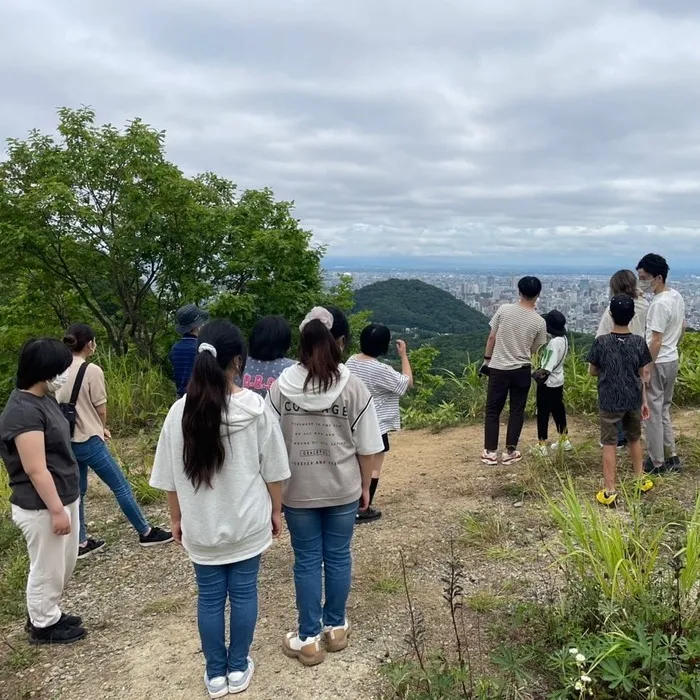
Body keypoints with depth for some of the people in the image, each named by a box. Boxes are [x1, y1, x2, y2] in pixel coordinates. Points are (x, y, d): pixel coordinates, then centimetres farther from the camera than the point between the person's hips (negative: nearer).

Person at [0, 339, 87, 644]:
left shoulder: (43, 399, 6)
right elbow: (36, 470, -25)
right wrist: (56, 510, -21)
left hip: (64, 497, 10)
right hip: (41, 507, -10)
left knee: (65, 563, 22)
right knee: (47, 569, 9)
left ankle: (49, 613, 40)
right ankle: (43, 625, 28)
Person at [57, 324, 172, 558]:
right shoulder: (92, 370, -15)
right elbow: (100, 409, -10)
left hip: (66, 441, 7)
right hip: (89, 441, -7)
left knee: (77, 492, 17)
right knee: (121, 486, 5)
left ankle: (81, 543, 25)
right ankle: (145, 532, 16)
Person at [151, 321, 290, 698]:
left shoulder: (181, 411, -11)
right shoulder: (256, 408, -15)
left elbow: (171, 477, -2)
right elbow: (272, 471, -6)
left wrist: (176, 518, 13)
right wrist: (276, 511, 10)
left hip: (201, 526, 1)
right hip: (247, 523, -1)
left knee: (209, 597, 15)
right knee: (244, 593, 15)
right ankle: (238, 668, 29)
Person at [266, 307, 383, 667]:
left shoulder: (281, 386, -10)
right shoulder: (353, 387, -13)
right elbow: (367, 447, -7)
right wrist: (365, 486, 8)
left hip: (298, 489, 0)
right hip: (342, 488, 0)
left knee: (307, 561, 12)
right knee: (338, 556, 16)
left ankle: (308, 638, 22)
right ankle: (335, 627, 32)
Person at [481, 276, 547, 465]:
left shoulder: (504, 310, -7)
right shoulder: (539, 322, -5)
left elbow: (492, 338, -3)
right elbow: (533, 350, 5)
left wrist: (487, 360, 9)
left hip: (498, 368, 0)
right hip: (521, 370, 0)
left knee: (493, 410, 9)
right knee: (517, 411, 12)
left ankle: (490, 452, 10)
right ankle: (510, 452, 16)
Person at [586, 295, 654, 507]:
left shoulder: (601, 342, -13)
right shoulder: (639, 342, -6)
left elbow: (593, 371, -2)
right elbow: (642, 375, 1)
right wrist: (644, 401, 10)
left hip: (610, 402, -3)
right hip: (633, 400, 3)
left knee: (609, 444, 4)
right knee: (634, 439, 23)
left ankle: (610, 492, 5)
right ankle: (641, 479, 38)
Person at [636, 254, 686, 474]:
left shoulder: (660, 304, -24)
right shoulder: (677, 297, 5)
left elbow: (656, 342, -23)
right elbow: (682, 328, 17)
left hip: (658, 364, -9)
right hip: (672, 361, 9)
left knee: (652, 412, 2)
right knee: (663, 409, 19)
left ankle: (656, 462, 11)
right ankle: (671, 456, 26)